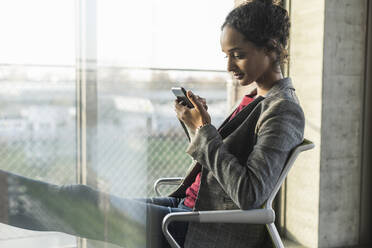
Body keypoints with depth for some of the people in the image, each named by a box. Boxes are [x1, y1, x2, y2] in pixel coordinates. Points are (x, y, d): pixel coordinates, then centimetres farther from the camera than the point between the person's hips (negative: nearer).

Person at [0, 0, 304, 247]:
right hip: (189, 207, 9)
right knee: (83, 203, 5)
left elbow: (248, 194, -25)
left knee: (84, 203, -8)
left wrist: (203, 131, -21)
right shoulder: (255, 100, 12)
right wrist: (200, 123, 0)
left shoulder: (284, 111, -16)